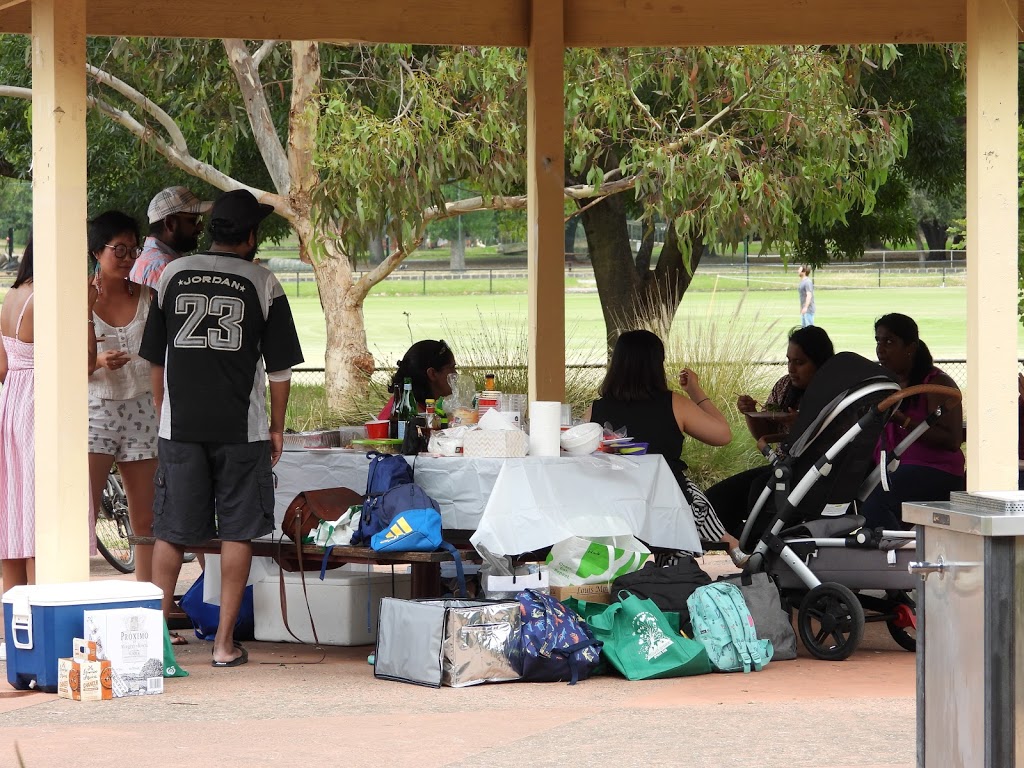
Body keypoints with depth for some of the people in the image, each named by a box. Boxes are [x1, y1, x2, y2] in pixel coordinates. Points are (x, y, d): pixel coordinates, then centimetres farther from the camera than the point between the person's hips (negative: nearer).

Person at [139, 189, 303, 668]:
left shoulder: (173, 275, 5)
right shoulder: (262, 284, -2)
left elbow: (155, 358, 10)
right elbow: (280, 367, 0)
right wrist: (277, 427, 11)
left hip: (179, 425, 2)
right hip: (241, 427, -2)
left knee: (170, 531, 8)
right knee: (237, 532, 4)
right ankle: (225, 642, 4)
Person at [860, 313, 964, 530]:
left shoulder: (937, 384, -4)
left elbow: (952, 440, -17)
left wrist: (902, 420, -21)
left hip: (934, 472, -7)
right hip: (889, 470, 7)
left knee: (871, 501, -33)